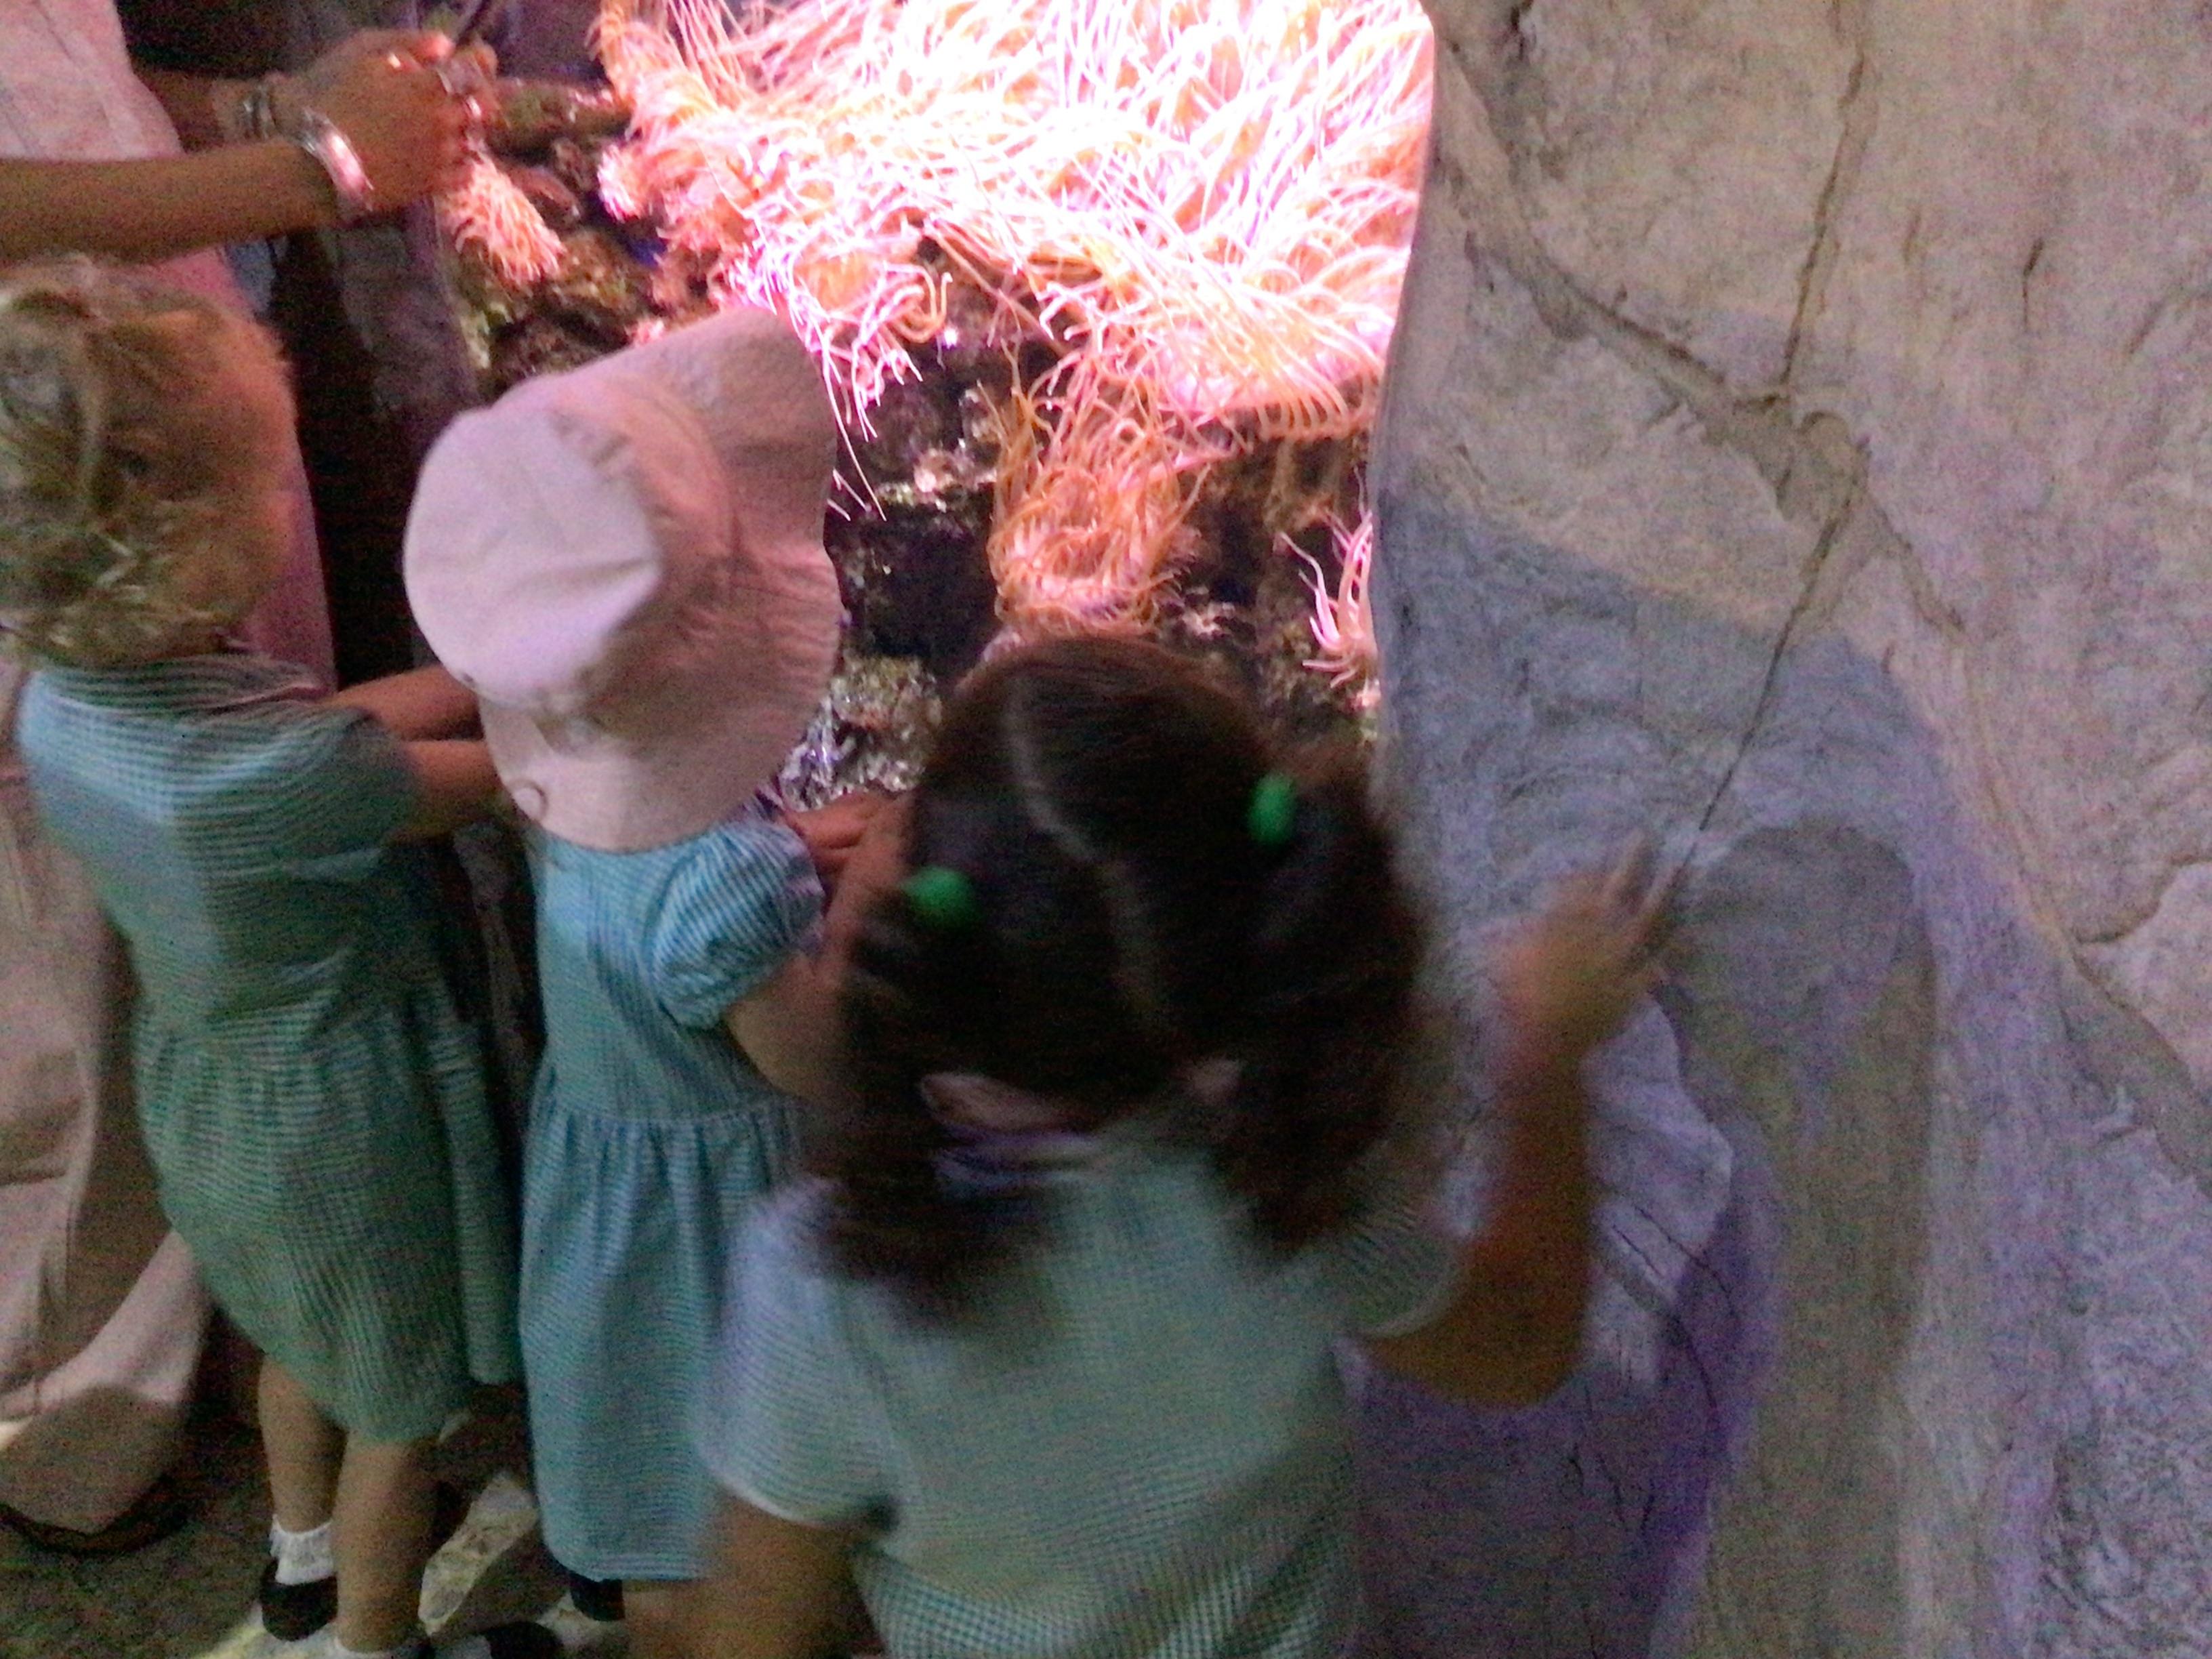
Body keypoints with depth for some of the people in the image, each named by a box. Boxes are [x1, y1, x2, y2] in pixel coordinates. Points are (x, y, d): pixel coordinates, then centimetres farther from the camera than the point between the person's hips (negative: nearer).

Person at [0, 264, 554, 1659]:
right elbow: (506, 769, -24)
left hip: (206, 1089, 8)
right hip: (345, 1114, -8)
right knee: (399, 1400, 20)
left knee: (302, 1333, 35)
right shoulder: (275, 776, -40)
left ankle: (307, 1546, 60)